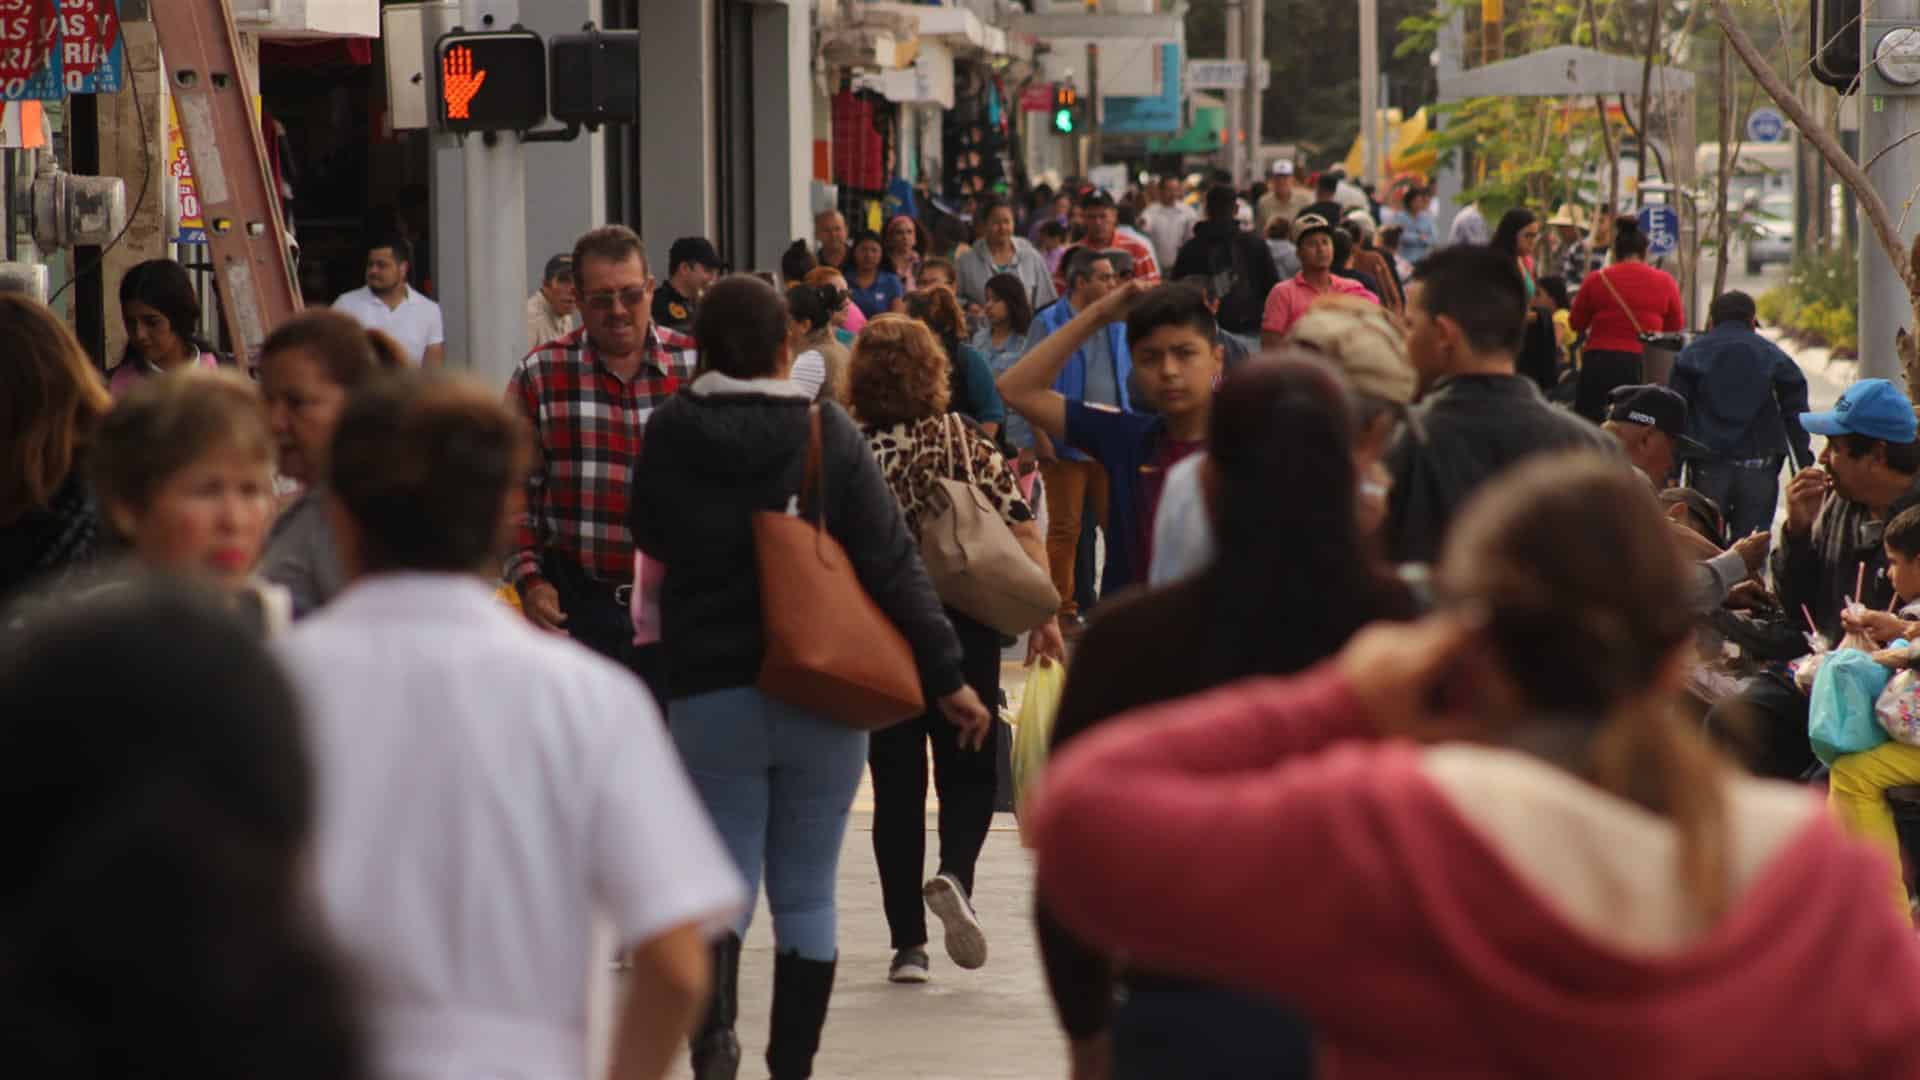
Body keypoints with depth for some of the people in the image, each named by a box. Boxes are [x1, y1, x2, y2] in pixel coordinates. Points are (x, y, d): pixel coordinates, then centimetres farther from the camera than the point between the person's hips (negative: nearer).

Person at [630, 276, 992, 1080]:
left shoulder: (671, 436, -2)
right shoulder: (828, 434, -6)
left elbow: (651, 541, 14)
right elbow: (892, 562, -9)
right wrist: (945, 674, -6)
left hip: (709, 691, 0)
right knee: (806, 894, 10)